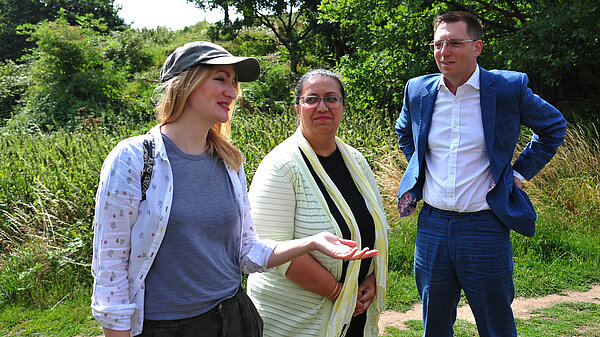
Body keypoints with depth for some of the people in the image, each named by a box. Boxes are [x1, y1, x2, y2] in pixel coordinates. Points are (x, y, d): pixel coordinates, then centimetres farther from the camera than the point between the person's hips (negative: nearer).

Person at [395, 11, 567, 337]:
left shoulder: (509, 88, -8)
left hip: (485, 227, -3)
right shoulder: (418, 90, 3)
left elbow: (554, 126, 9)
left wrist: (519, 172, 3)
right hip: (432, 224, 3)